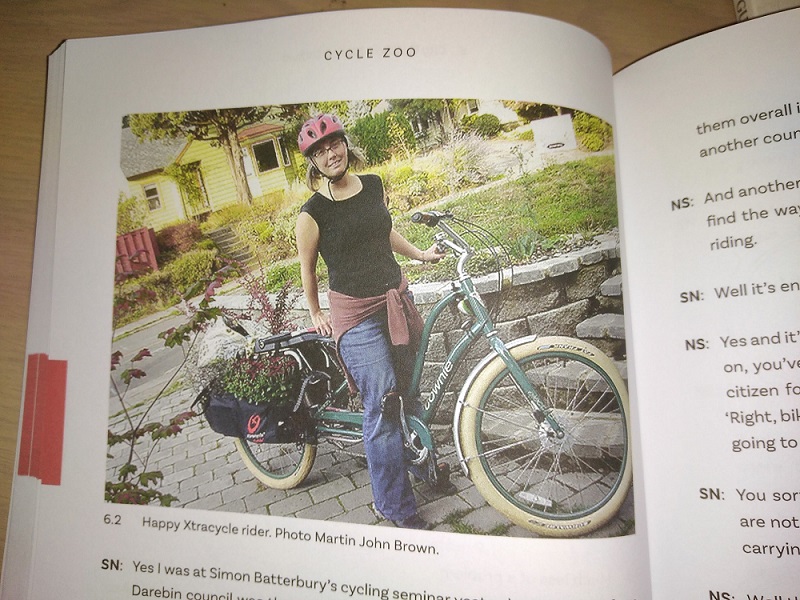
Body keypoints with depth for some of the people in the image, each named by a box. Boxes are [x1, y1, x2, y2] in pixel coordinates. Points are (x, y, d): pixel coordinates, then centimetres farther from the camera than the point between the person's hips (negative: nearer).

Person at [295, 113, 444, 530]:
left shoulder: (374, 184, 5)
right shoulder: (312, 214, -11)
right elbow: (307, 269, 2)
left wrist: (419, 253, 19)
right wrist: (316, 315, 10)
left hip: (398, 300, 6)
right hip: (357, 315, -6)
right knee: (382, 409, -5)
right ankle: (396, 507, 10)